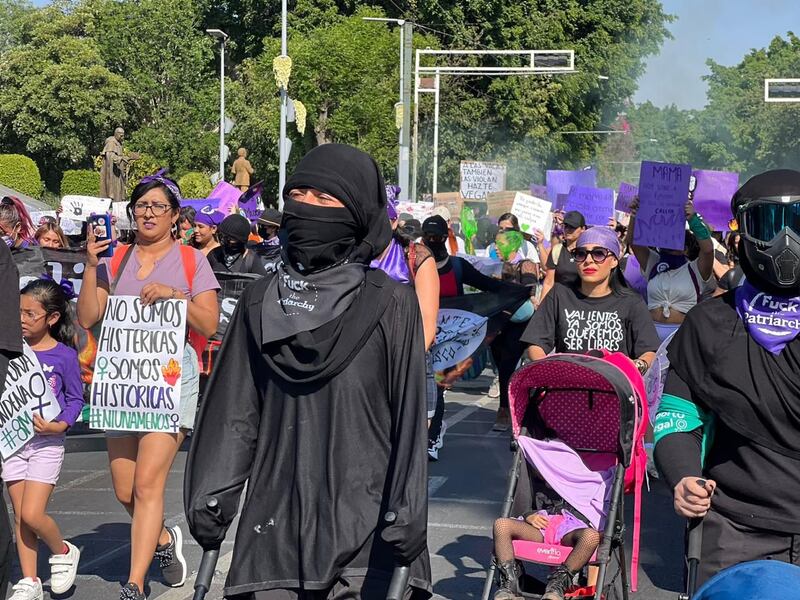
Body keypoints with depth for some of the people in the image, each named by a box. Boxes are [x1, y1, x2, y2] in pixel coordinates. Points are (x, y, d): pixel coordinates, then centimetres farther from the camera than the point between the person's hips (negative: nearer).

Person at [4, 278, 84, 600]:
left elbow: (75, 399, -1)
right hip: (12, 440, 4)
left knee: (32, 515, -11)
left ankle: (63, 552, 17)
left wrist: (60, 425, -17)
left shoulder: (65, 356, -7)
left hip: (46, 442, -4)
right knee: (20, 516, 7)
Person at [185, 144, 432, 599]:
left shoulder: (390, 304, -3)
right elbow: (235, 412, 10)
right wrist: (212, 497, 4)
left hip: (364, 526, -3)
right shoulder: (260, 302, 9)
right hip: (275, 530, 3)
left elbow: (409, 417, -6)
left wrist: (405, 519, -11)